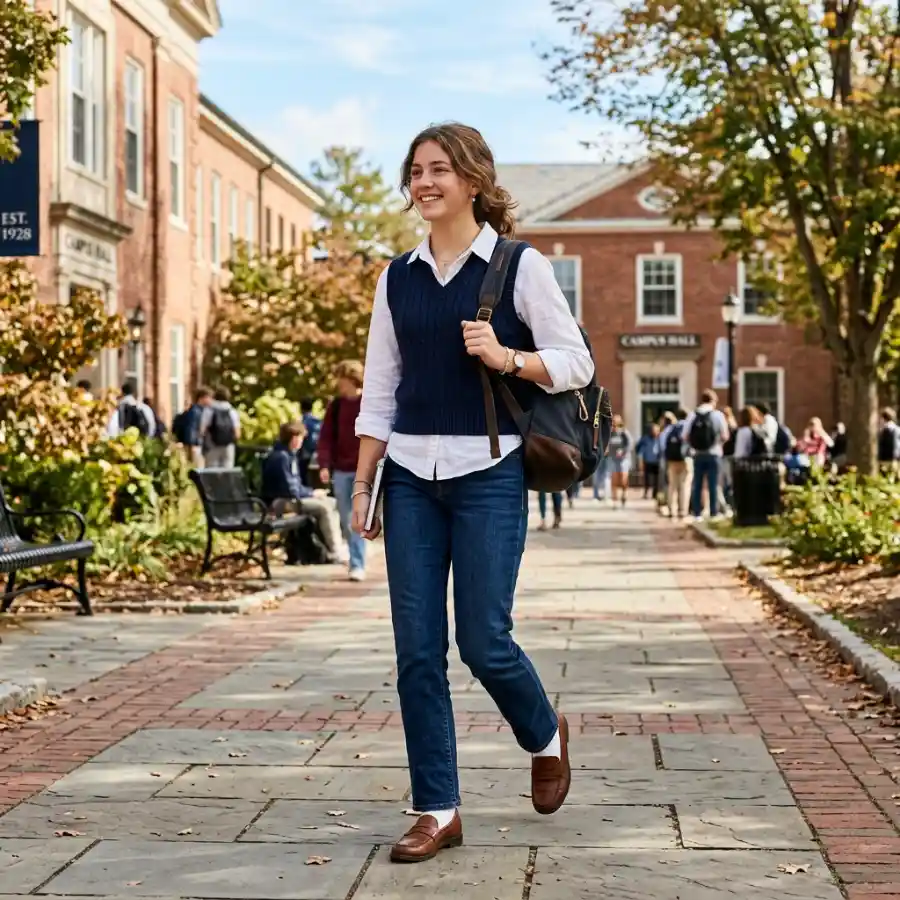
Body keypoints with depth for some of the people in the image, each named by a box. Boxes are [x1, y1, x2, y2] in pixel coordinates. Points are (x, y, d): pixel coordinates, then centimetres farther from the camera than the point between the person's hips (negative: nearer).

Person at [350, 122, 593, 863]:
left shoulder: (520, 267, -1)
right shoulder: (399, 278, 10)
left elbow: (577, 363, -1)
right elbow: (380, 389, 12)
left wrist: (506, 358, -18)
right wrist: (362, 486, 8)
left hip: (488, 474, -4)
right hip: (411, 476, 4)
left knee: (483, 641, -4)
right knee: (417, 651, 1)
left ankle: (546, 736, 28)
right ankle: (437, 810, 11)